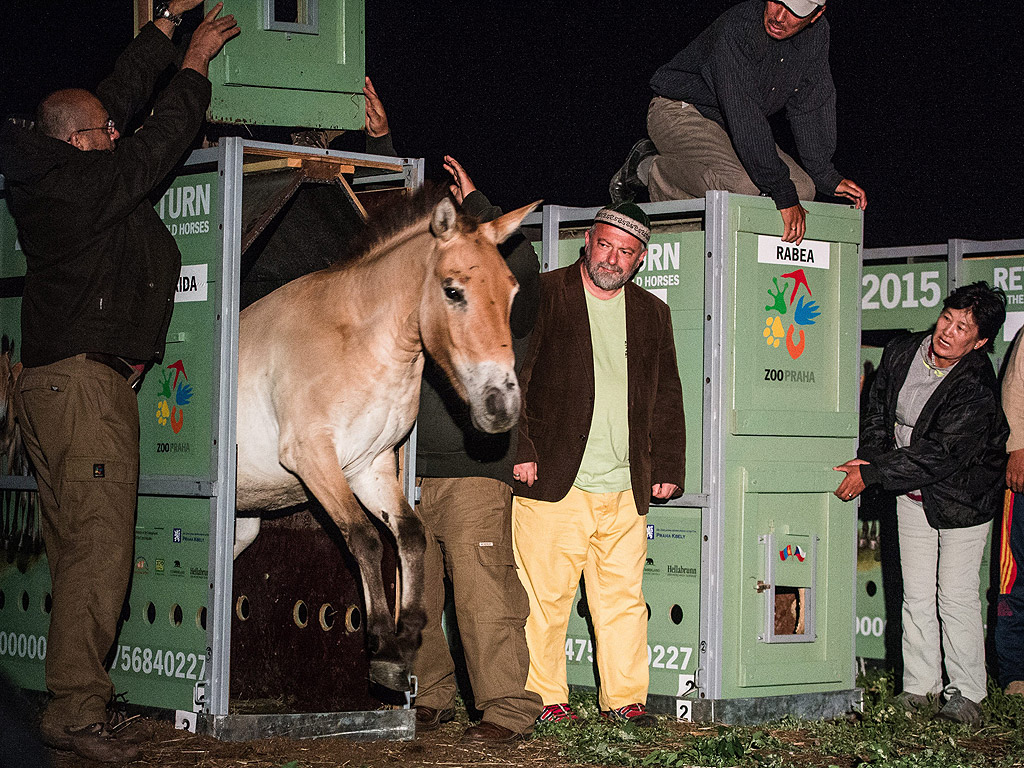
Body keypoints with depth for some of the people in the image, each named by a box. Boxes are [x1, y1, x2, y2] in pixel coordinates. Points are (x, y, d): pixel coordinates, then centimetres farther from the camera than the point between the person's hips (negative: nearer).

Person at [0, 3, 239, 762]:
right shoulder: (82, 183, -12)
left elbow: (121, 96, 22)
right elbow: (161, 140, -2)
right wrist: (196, 61, 11)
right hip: (87, 380, -10)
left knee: (76, 550, 9)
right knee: (100, 549, -11)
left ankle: (74, 698, 10)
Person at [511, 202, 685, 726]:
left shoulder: (651, 314, 16)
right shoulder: (542, 295, 2)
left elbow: (667, 397, 19)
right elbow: (511, 378, -1)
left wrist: (667, 468, 11)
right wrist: (520, 451, -8)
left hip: (627, 490, 4)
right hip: (554, 482, -4)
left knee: (624, 598, 5)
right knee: (545, 596, -2)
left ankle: (625, 698, 13)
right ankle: (544, 697, 8)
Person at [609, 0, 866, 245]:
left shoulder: (817, 33, -8)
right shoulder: (739, 27, -31)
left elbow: (811, 107, 0)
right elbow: (744, 117, -36)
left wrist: (826, 176, -8)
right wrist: (782, 194, -39)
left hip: (725, 126, 9)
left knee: (802, 189, -6)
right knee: (743, 182, -33)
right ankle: (652, 170, -7)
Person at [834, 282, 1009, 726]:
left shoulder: (976, 389, -26)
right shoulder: (901, 353, -7)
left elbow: (939, 456, -28)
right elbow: (877, 412, 8)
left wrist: (871, 474, -26)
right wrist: (869, 458, -8)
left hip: (962, 497, -5)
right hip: (913, 494, 5)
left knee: (957, 597, -4)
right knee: (916, 594, 7)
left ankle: (966, 694, 6)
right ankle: (919, 688, 14)